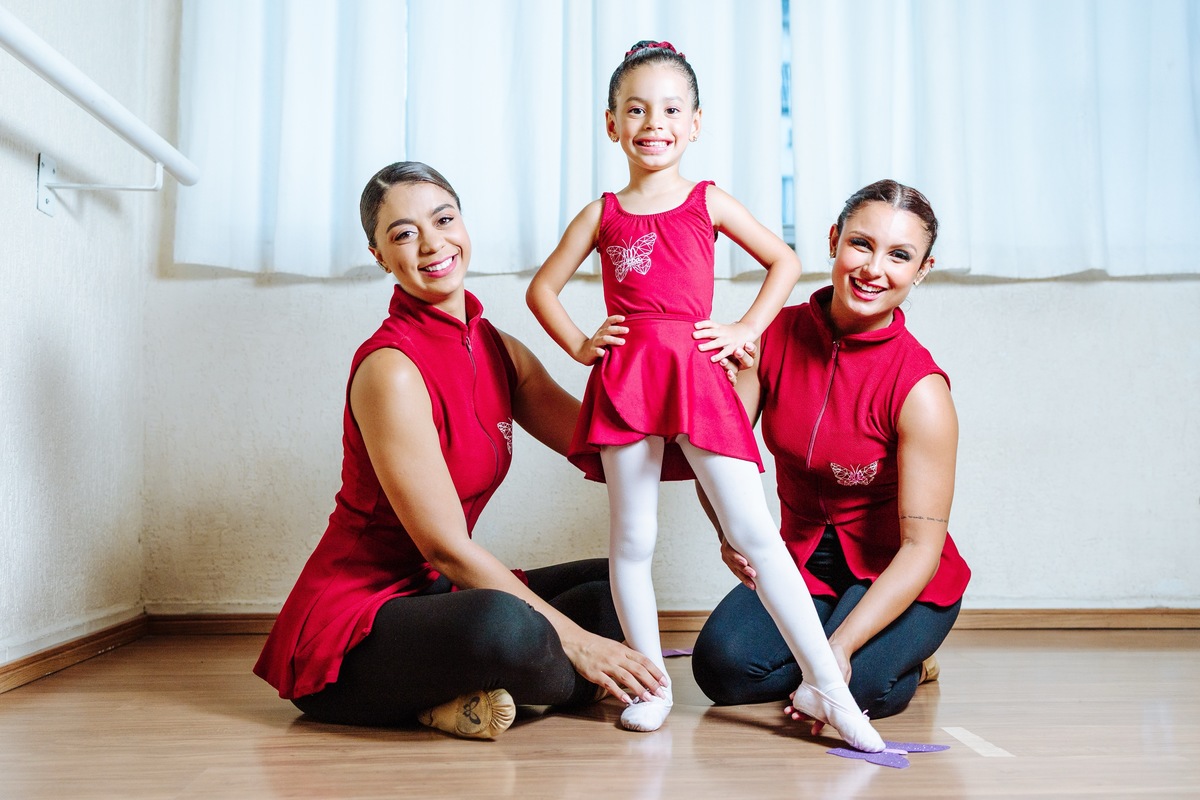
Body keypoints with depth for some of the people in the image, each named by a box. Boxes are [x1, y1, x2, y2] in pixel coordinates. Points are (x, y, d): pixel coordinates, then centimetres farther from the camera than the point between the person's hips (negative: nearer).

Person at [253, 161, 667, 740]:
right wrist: (574, 643, -19)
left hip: (429, 597, 9)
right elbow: (448, 550, -21)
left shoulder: (499, 350, 5)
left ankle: (474, 694, -4)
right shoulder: (391, 368, -20)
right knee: (505, 625, -38)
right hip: (351, 617, -9)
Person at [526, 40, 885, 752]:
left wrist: (747, 329, 5)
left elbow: (785, 262, 16)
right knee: (632, 541, 4)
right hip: (625, 378, 2)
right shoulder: (602, 214, 12)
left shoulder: (708, 202, 9)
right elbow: (542, 288, 19)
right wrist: (580, 345, 6)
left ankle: (826, 685, -1)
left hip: (697, 372, -1)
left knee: (754, 531, -6)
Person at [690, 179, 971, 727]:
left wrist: (841, 646, -33)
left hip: (895, 574, -3)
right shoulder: (775, 336, -9)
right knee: (723, 666, -20)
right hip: (803, 562, 3)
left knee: (856, 685, -29)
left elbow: (921, 546, -22)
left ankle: (908, 654, 7)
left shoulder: (920, 390, -21)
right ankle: (816, 637, 12)